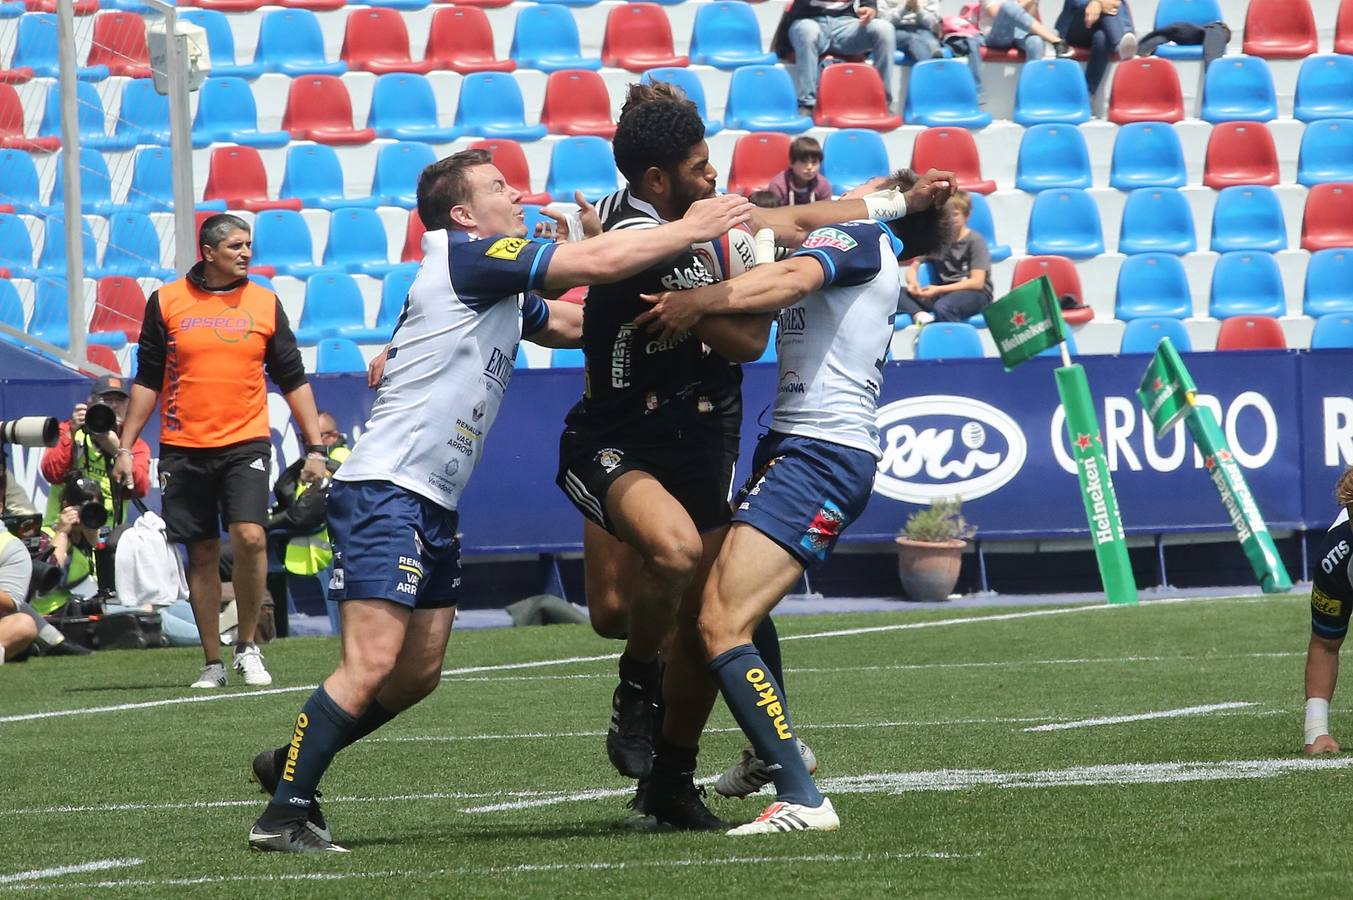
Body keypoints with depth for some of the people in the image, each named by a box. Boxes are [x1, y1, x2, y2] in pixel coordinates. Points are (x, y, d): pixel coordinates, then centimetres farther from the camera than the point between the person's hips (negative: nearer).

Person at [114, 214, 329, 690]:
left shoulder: (265, 304, 5)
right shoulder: (167, 301, 3)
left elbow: (293, 380, 10)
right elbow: (147, 380, 8)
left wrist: (314, 447, 5)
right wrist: (126, 446, 4)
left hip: (245, 443, 0)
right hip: (183, 449, 0)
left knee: (249, 536, -18)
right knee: (202, 554, 3)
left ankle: (247, 647, -1)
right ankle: (212, 661, 13)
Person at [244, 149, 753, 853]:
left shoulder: (504, 291, 17)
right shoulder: (464, 258, -11)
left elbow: (574, 322, 27)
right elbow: (598, 262, -14)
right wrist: (693, 229, -5)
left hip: (433, 505, 10)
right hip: (384, 489, -10)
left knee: (418, 674, 10)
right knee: (372, 664, -17)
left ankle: (291, 764, 23)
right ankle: (283, 815, -14)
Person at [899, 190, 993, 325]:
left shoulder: (975, 241, -4)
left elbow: (977, 282, -12)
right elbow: (913, 268, 13)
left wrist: (939, 290, -19)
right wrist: (913, 282, -13)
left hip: (974, 294, -6)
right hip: (942, 294, 6)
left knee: (942, 306, -41)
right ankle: (920, 316, -42)